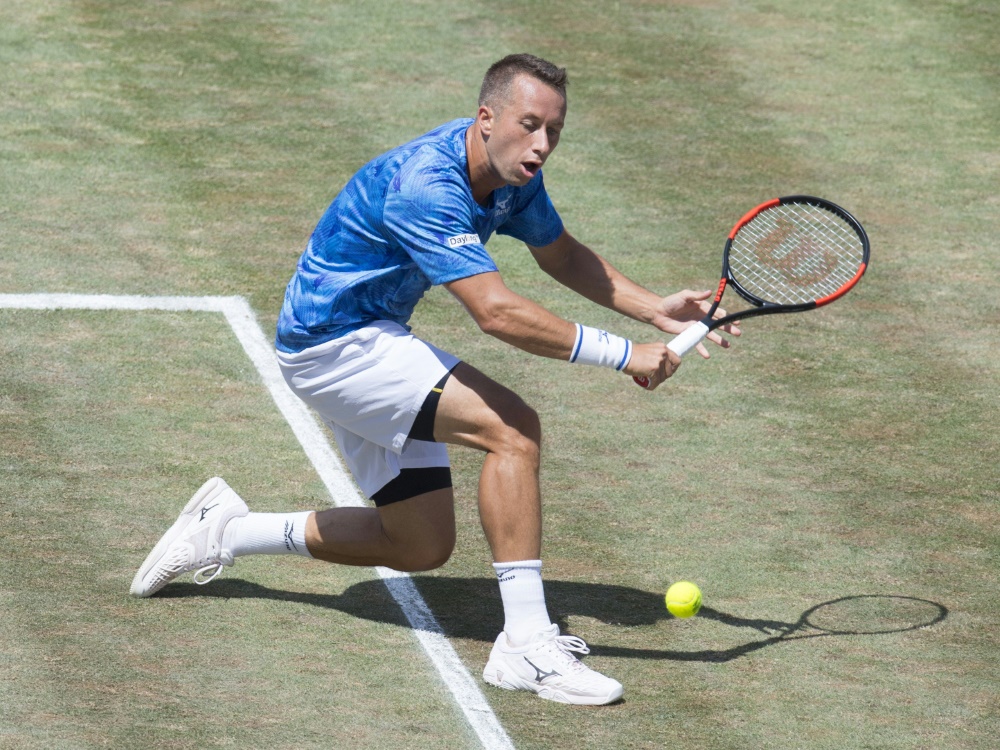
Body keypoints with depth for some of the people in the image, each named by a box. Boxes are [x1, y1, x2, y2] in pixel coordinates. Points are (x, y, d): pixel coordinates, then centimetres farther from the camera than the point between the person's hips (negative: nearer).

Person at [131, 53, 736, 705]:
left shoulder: (511, 172, -2)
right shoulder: (424, 186, -31)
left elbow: (561, 254, 15)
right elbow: (496, 312, -38)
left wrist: (654, 309, 0)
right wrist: (622, 355, -36)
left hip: (373, 343, 10)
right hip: (334, 342, -10)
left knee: (422, 547, 14)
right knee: (512, 427, -24)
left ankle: (226, 531, 27)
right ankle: (526, 643, -25)